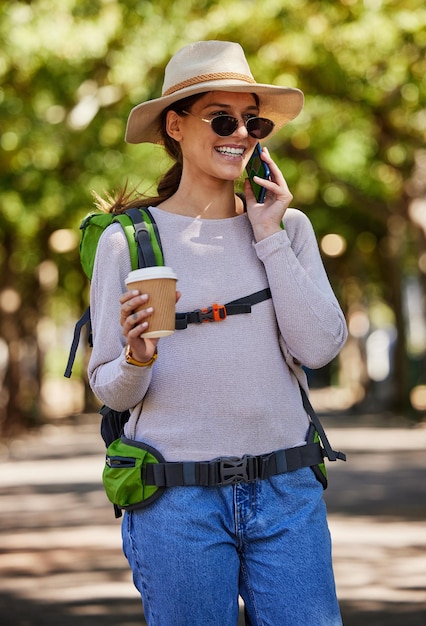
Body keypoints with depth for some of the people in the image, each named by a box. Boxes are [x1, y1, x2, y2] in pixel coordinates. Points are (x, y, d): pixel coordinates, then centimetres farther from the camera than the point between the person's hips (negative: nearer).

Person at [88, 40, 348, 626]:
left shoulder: (288, 227, 8)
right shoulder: (127, 241, 0)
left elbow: (319, 348, -5)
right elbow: (112, 391, 1)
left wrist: (269, 236, -4)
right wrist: (138, 359, -20)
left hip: (287, 490, 2)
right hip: (178, 499, -2)